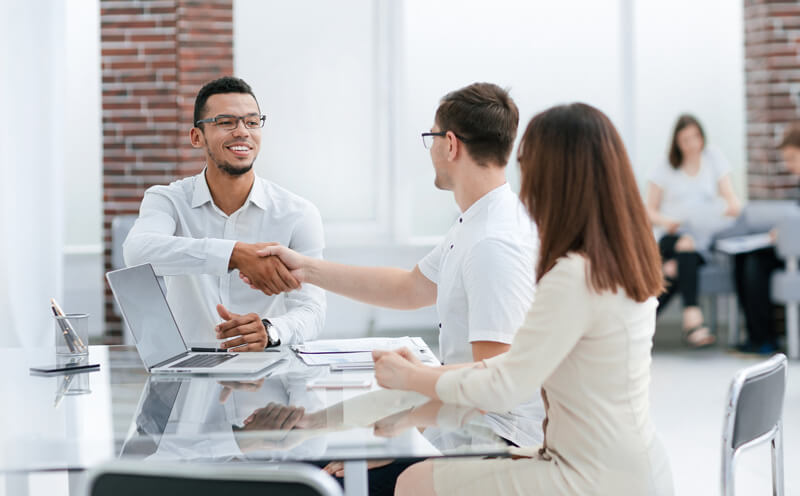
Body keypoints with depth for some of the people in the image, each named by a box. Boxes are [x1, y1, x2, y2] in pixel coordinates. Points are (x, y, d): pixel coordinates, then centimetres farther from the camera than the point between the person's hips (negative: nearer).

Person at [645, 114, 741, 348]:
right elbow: (649, 212, 8)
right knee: (686, 246, -38)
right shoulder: (664, 170, 11)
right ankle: (693, 318, -51)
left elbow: (730, 195, 6)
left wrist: (733, 206, -20)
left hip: (706, 237, 2)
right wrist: (666, 222, -16)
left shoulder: (714, 158, 15)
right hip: (670, 237, -2)